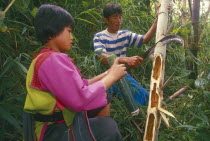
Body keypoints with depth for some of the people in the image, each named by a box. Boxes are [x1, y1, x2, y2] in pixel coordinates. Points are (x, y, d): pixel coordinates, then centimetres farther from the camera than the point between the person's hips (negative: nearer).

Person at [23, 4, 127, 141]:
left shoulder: (48, 58, 11)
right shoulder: (53, 60, -22)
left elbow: (78, 86, 9)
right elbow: (81, 100, -30)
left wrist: (106, 74, 3)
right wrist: (111, 77, -17)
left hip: (63, 120, 10)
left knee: (105, 98, 15)